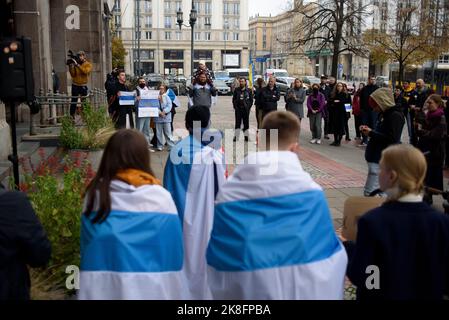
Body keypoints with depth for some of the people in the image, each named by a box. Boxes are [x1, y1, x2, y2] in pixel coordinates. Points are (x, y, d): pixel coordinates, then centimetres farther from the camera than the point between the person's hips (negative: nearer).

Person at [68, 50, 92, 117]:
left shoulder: (88, 64, 0)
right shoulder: (75, 64, 7)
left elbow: (85, 71, -20)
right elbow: (73, 74, 0)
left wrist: (77, 65, -24)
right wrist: (71, 67, -14)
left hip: (83, 86, -2)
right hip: (75, 85, 2)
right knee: (74, 101, 1)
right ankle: (72, 116, 4)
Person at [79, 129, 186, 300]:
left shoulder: (94, 195, -5)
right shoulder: (161, 197, -10)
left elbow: (86, 250, 3)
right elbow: (174, 253, -5)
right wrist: (174, 294, 9)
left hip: (101, 289, 2)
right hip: (152, 289, -1)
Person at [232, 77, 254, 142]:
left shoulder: (249, 90, 6)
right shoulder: (236, 90, 7)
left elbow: (251, 100, 7)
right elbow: (234, 99, 8)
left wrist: (249, 107, -3)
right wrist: (235, 107, -3)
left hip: (246, 109, 0)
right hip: (238, 109, 0)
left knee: (246, 123, 6)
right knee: (238, 123, -1)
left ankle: (246, 136, 13)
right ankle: (236, 136, 1)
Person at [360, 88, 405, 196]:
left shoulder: (395, 116, -13)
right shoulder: (384, 114, 15)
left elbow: (392, 139, -21)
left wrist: (371, 133, -15)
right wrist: (370, 130, 4)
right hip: (376, 158, 10)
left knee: (370, 192, -14)